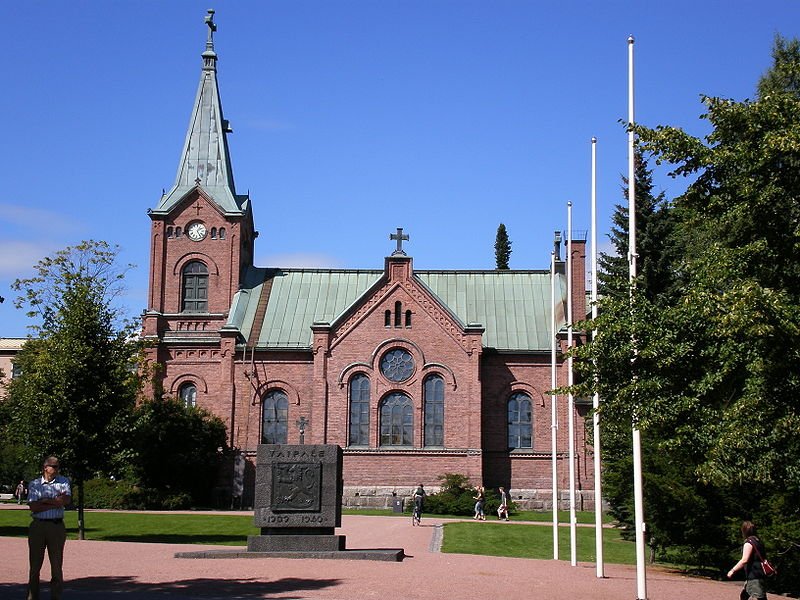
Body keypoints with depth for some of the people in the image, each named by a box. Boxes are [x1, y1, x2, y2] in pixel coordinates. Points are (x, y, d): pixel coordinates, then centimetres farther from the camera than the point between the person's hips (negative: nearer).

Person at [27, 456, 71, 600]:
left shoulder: (63, 482, 9)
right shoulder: (34, 484, 6)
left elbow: (66, 500, -8)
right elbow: (33, 507, -6)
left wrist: (45, 500, -8)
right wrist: (55, 503, -9)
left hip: (57, 526, 1)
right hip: (38, 526, 0)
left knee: (57, 564, 2)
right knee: (35, 564, 3)